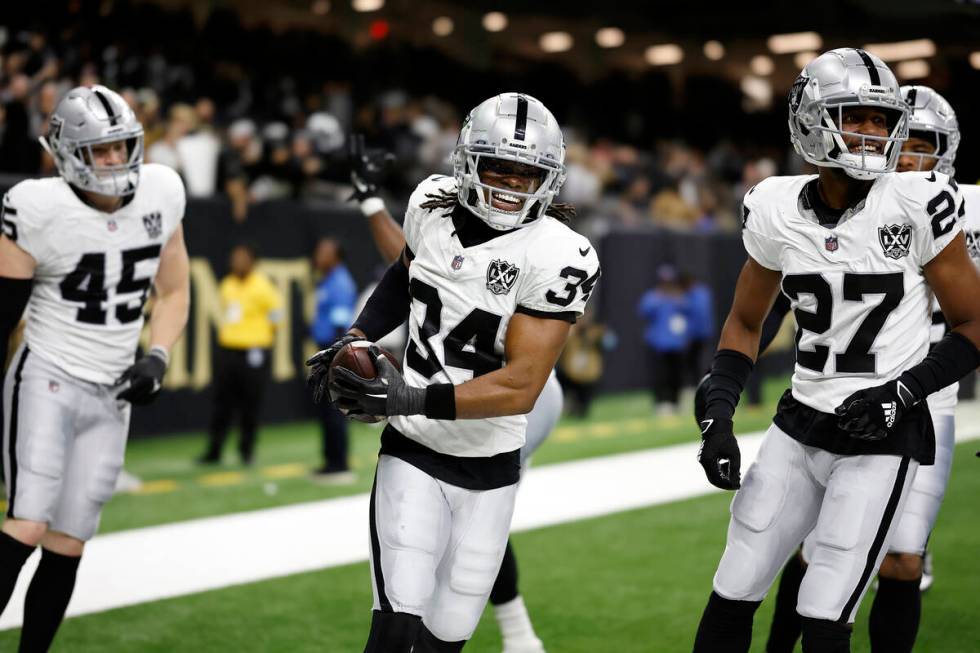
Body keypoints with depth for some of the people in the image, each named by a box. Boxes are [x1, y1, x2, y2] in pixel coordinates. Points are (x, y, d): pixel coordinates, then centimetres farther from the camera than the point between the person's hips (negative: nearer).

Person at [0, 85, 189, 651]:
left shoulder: (160, 194, 2)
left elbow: (174, 293, 13)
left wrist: (157, 358, -3)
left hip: (111, 397, 4)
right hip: (46, 380, -4)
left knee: (66, 548, 5)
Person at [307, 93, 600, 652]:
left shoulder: (558, 257, -17)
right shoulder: (433, 204, -3)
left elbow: (520, 387, -22)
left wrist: (408, 401, -29)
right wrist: (355, 339, 5)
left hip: (490, 466, -1)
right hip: (413, 452, 1)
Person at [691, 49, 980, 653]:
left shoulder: (917, 205, -12)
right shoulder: (777, 211, -1)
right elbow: (745, 324, 14)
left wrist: (903, 392, -17)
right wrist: (718, 417, 1)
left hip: (883, 438, -4)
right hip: (799, 427, 4)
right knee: (731, 600, 8)